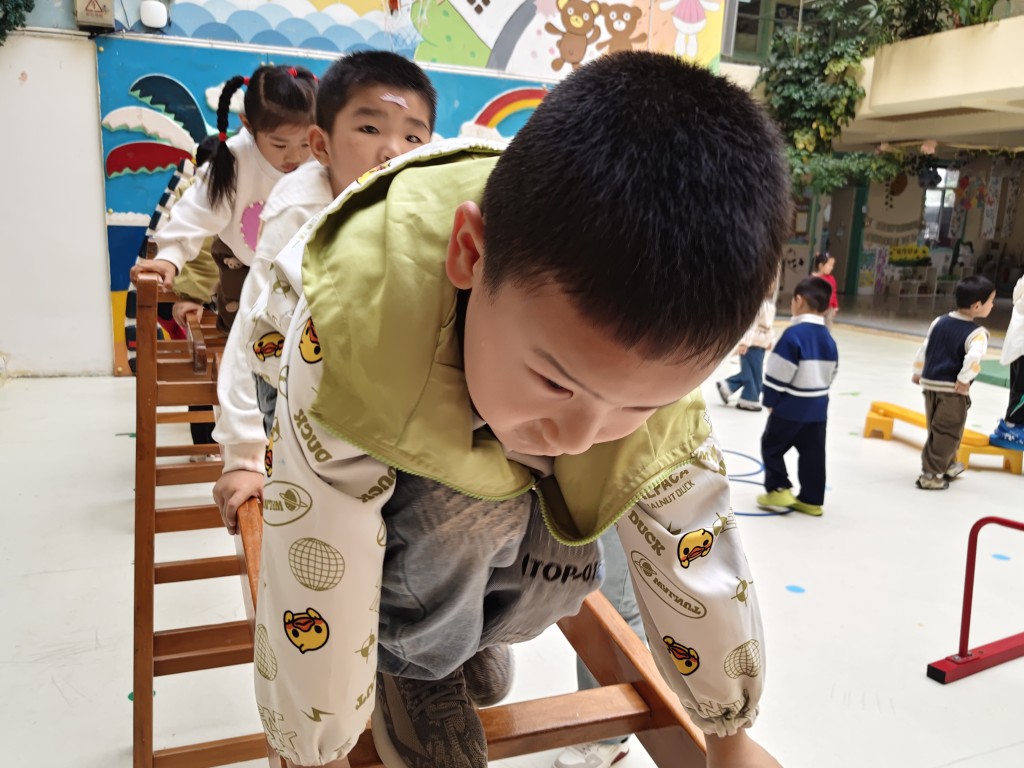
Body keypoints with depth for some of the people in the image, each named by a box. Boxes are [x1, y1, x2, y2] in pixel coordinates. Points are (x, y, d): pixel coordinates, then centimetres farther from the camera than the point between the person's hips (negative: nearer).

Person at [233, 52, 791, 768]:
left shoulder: (656, 351, -30)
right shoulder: (348, 340, -45)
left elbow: (694, 547, -19)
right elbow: (312, 581, -37)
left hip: (505, 447, 4)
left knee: (567, 559, -18)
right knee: (464, 515, -33)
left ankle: (466, 636, 17)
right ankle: (410, 661, 0)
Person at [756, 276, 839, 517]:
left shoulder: (794, 334, -18)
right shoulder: (828, 338, 6)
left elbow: (778, 373, -18)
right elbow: (831, 374, 13)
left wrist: (770, 401, -7)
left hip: (789, 408, -7)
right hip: (817, 409, 7)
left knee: (771, 447, 9)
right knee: (813, 454, 11)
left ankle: (779, 491, 7)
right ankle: (812, 500, 17)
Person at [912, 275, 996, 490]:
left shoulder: (939, 322, 5)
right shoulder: (976, 333, -15)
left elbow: (924, 349, 12)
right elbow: (973, 358, -31)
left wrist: (918, 372, 23)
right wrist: (964, 380, -16)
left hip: (930, 383, 7)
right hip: (953, 389, -7)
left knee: (937, 429, 20)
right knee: (947, 433, 3)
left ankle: (948, 465, 39)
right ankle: (931, 475, 4)